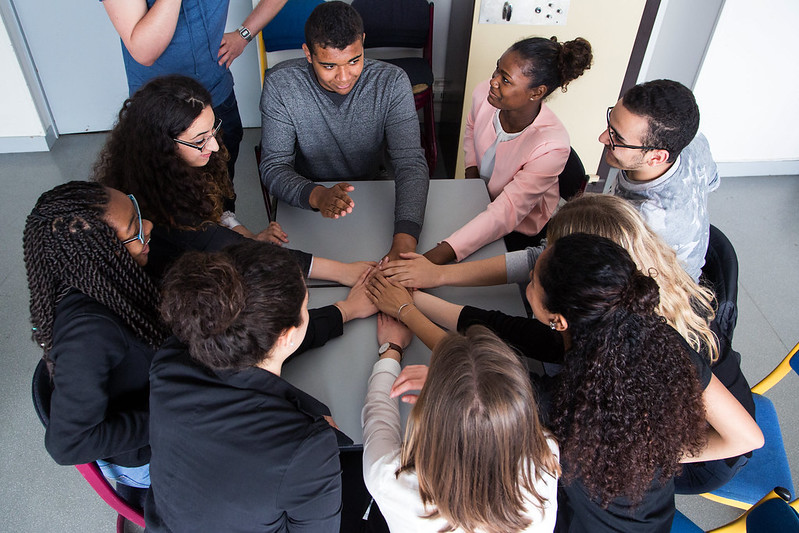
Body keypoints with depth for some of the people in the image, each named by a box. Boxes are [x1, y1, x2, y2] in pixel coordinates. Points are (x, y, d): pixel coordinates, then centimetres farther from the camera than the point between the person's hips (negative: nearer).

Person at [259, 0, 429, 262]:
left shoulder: (392, 83, -15)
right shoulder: (280, 84, -15)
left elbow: (410, 163, -23)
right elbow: (274, 167, -16)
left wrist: (404, 240, -40)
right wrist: (316, 195, -41)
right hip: (305, 199, 0)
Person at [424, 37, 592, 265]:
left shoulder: (552, 147, -35)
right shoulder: (484, 93, -19)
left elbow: (505, 213, -40)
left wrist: (439, 255, -50)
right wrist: (471, 171, -7)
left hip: (521, 227, -5)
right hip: (480, 195, 6)